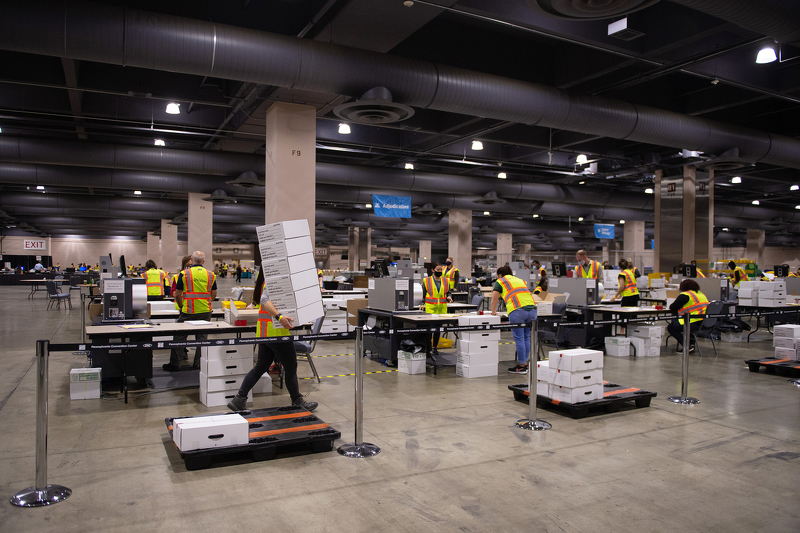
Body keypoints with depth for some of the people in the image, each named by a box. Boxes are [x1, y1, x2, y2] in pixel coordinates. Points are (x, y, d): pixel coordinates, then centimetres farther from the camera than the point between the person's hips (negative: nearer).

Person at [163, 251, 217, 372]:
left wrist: (182, 306, 14)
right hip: (205, 311, 3)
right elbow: (214, 295, 8)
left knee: (179, 336, 7)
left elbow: (177, 295, -3)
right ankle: (199, 363, 12)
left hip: (189, 312, -3)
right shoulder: (211, 275, 3)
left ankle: (174, 364, 11)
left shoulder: (184, 274, -6)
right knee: (202, 337, 10)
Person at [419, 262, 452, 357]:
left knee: (438, 328, 5)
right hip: (430, 308, -3)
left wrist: (449, 298, 0)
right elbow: (423, 295, 9)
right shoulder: (426, 281, 3)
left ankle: (434, 347, 17)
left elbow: (448, 292, 20)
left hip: (442, 308, 3)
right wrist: (422, 304, -1)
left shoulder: (445, 281, 11)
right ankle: (428, 348, 7)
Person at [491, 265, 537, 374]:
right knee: (526, 337, 13)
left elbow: (494, 301, 18)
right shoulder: (519, 280, 31)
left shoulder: (500, 282, 16)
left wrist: (493, 312, 36)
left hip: (517, 311, -6)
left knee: (519, 338, 0)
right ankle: (525, 363, 20)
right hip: (532, 308, 6)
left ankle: (521, 366, 5)